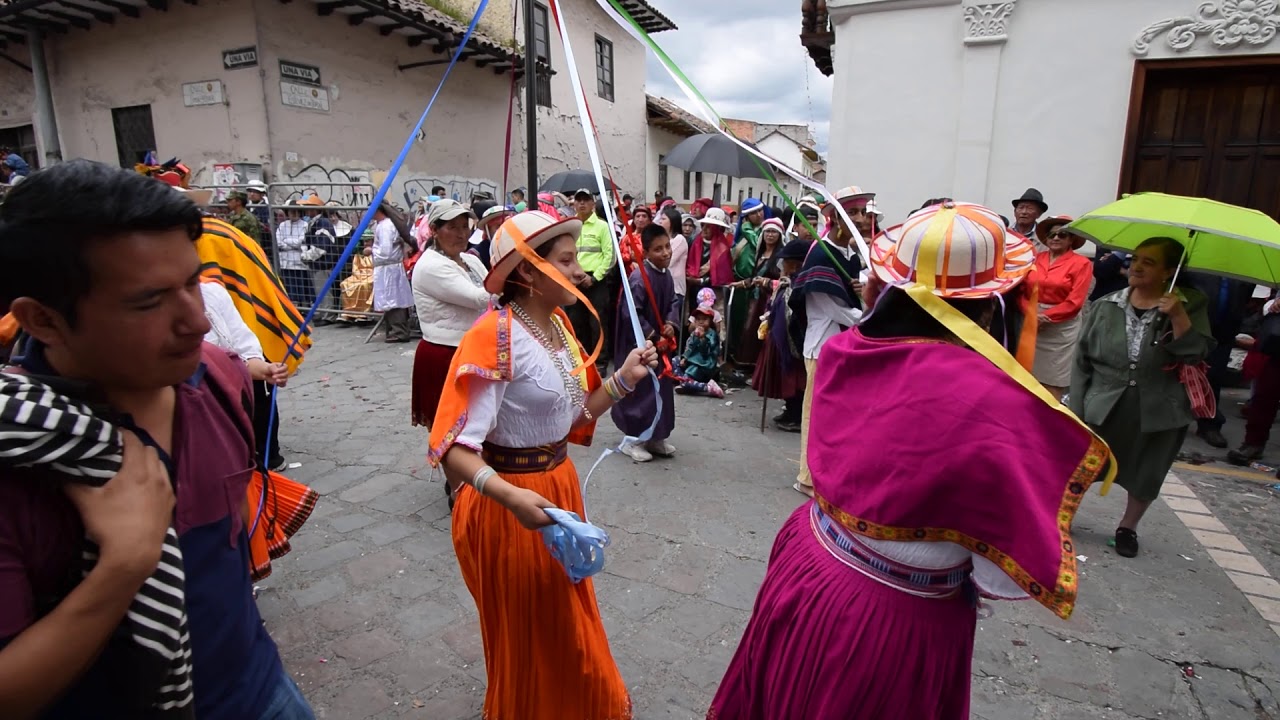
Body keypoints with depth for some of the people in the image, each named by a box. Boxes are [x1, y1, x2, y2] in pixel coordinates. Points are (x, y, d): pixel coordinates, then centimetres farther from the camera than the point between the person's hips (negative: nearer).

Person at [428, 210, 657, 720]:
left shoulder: (559, 324, 2)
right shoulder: (495, 335, -23)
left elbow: (573, 417, 6)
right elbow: (453, 446, -27)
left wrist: (622, 380, -5)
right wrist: (511, 497, -41)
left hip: (559, 484, 8)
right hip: (508, 498, -8)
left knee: (565, 612, 27)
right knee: (524, 626, 16)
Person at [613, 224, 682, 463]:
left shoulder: (666, 274, 4)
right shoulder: (639, 278, -22)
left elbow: (673, 302, 15)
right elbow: (630, 314, -23)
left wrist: (671, 323, -5)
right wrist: (653, 337, -18)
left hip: (661, 344, 9)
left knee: (661, 389, 15)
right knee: (640, 392, 0)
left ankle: (655, 437, 29)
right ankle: (633, 439, 15)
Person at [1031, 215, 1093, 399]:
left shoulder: (1081, 263, -4)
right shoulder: (1037, 259, 7)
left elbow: (1074, 302, -9)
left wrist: (1046, 317, -12)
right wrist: (1032, 312, -15)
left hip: (1062, 328, -3)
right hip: (1034, 324, 3)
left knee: (1054, 380, 2)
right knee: (1031, 375, 7)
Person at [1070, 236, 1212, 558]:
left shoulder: (1190, 305, -3)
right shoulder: (1105, 307, -3)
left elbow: (1195, 354, -15)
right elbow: (1082, 362, -2)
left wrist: (1178, 316, -27)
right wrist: (1075, 412, -6)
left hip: (1159, 412, 0)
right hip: (1103, 408, 0)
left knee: (1146, 475, 15)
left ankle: (1128, 527, 39)